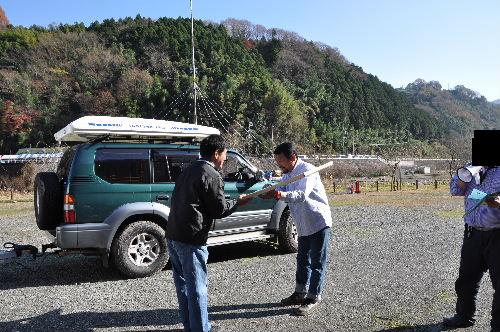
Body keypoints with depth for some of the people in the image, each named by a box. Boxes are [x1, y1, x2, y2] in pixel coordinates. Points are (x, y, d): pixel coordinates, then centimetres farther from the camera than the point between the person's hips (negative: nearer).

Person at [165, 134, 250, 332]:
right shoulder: (212, 176, -13)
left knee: (183, 284, 18)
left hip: (172, 235, 9)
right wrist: (239, 202, 7)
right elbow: (220, 210, -10)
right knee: (197, 288, 2)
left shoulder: (188, 170, 14)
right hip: (190, 241, -9)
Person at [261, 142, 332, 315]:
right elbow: (280, 191, 3)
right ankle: (300, 293, 32)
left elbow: (302, 195, -35)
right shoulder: (287, 174, 7)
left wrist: (283, 195, -50)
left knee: (317, 262, 1)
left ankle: (313, 298, 11)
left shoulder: (307, 170, -22)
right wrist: (270, 194, -19)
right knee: (302, 260, 18)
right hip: (304, 225, 9)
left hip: (319, 222, -9)